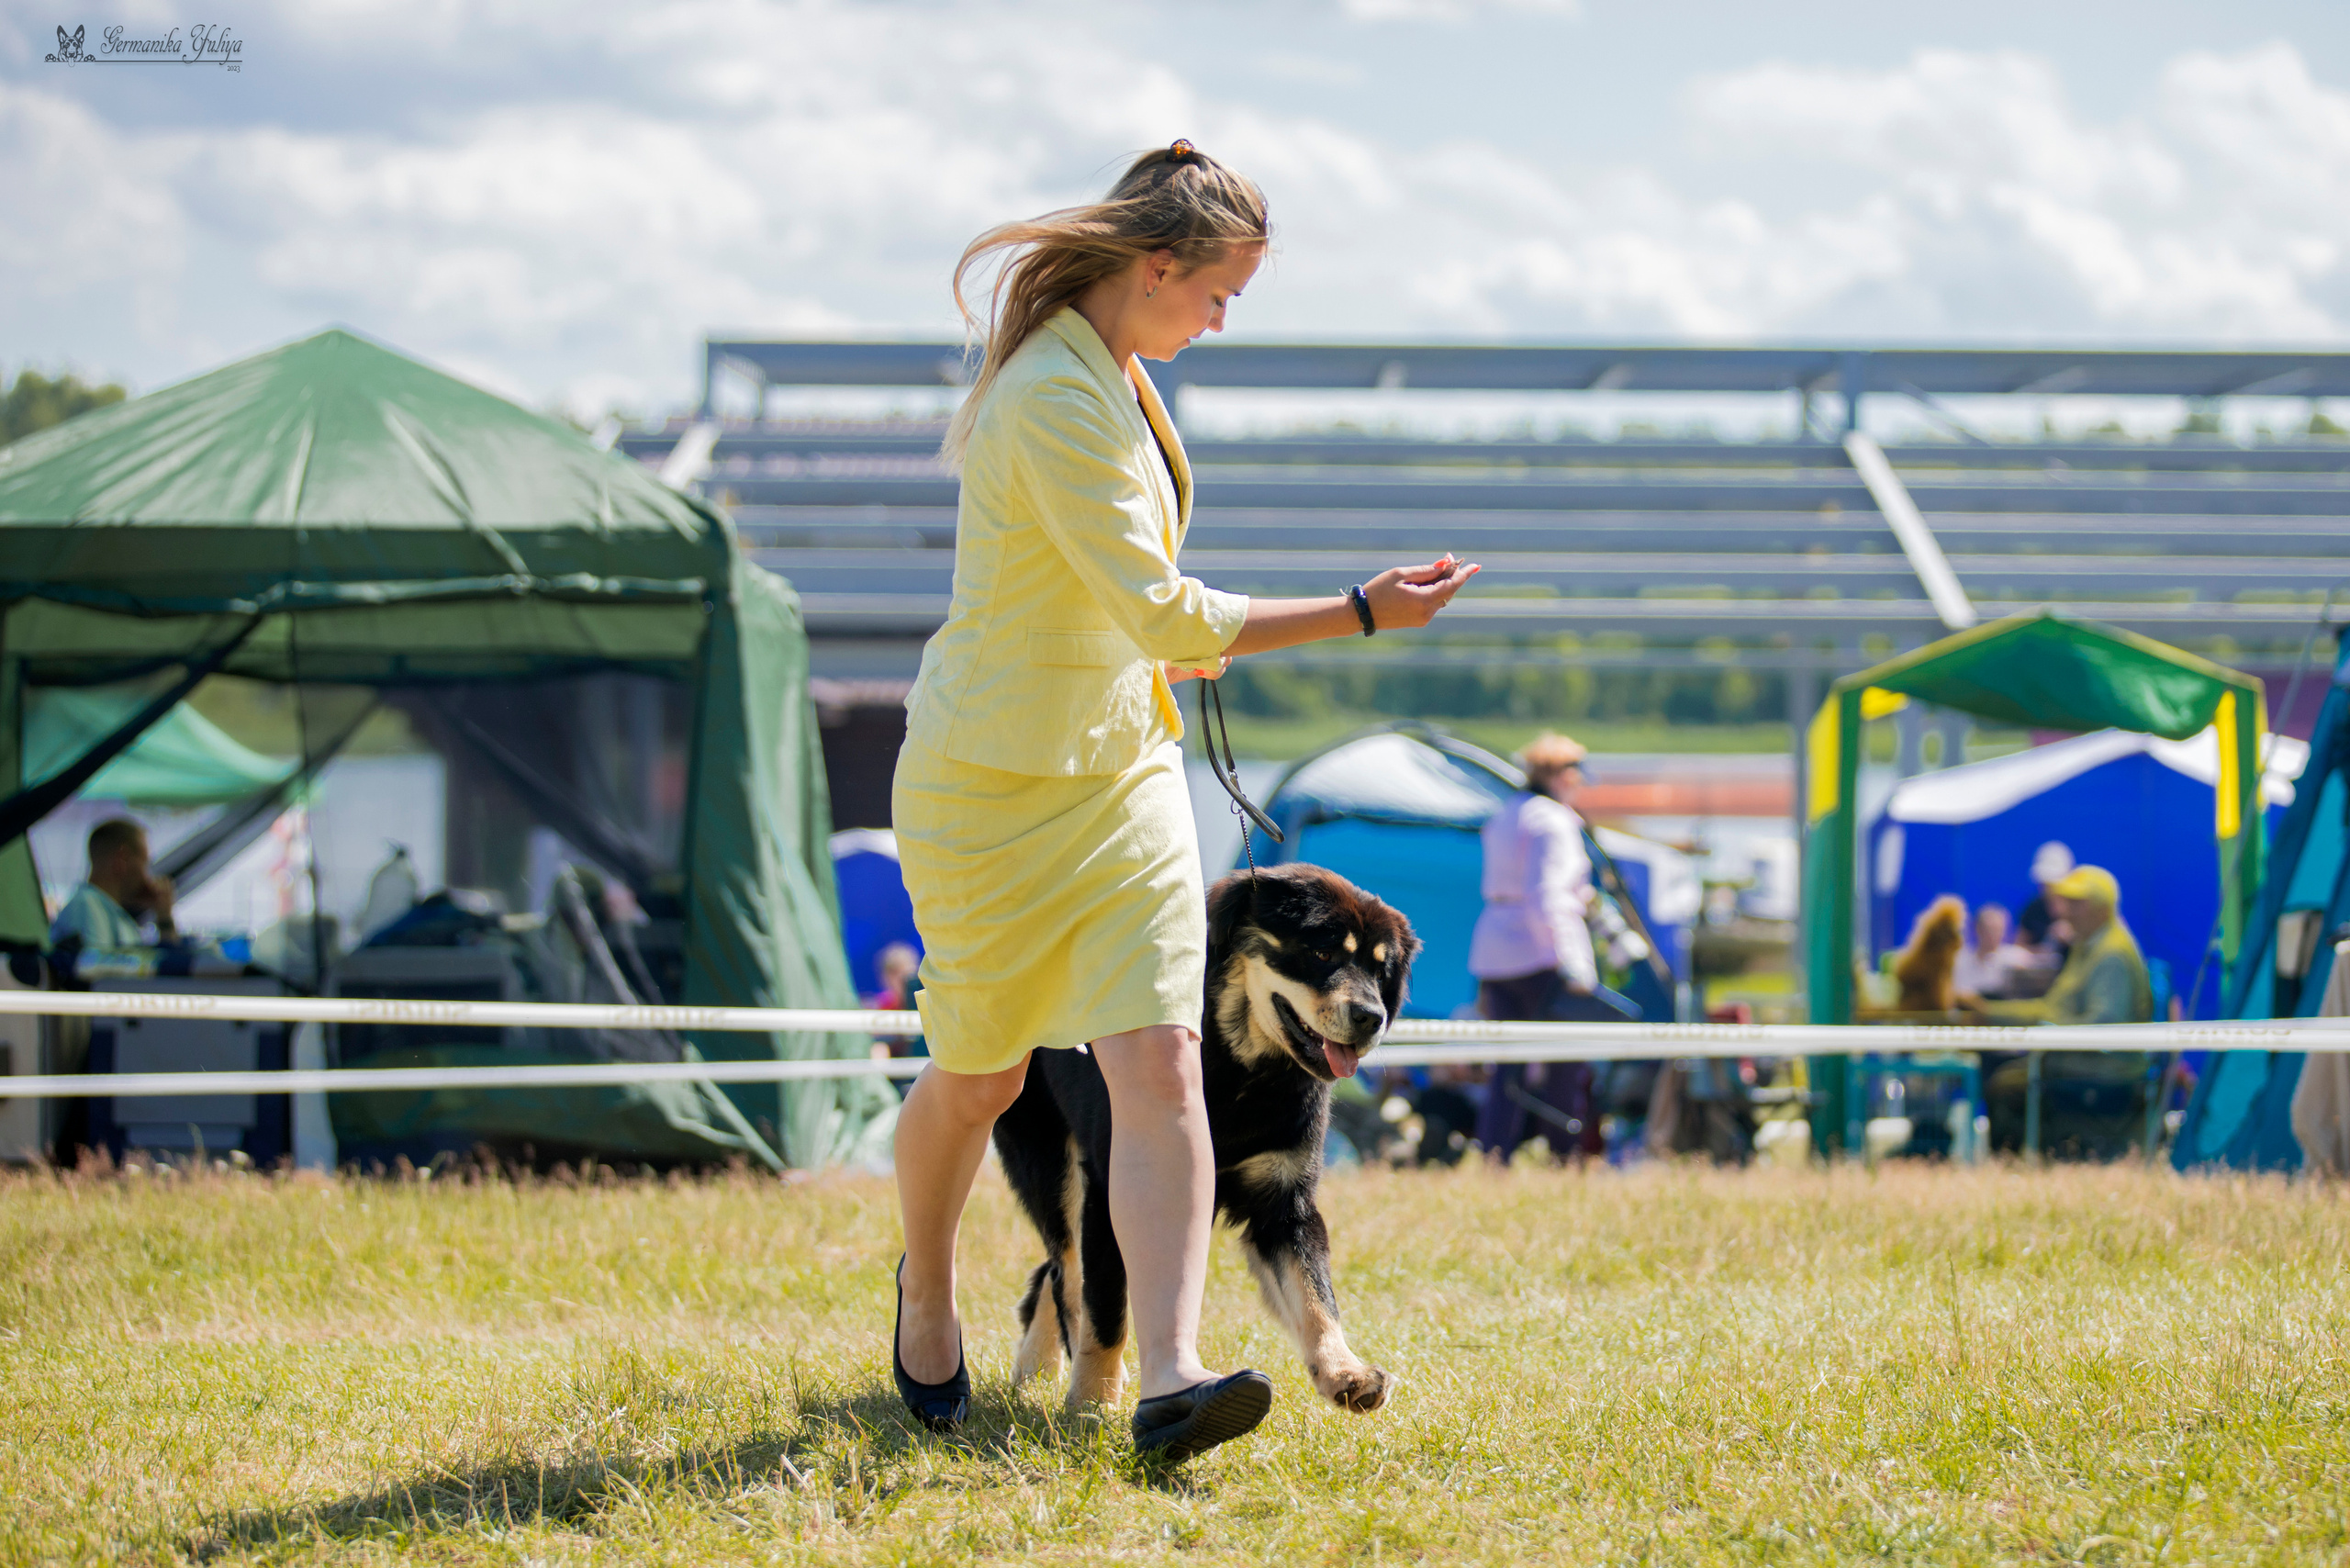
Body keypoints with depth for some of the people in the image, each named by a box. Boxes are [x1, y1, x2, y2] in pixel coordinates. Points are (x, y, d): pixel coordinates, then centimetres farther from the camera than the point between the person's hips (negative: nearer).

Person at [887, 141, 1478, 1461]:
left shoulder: (1104, 373, 7)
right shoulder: (1056, 400, -23)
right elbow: (1165, 618, -26)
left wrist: (1173, 636, 30)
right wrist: (1361, 615, -22)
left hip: (1121, 770, 8)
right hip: (992, 785, -8)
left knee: (1162, 1065, -11)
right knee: (978, 1080, 10)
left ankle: (1169, 1380, -21)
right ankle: (927, 1295, 40)